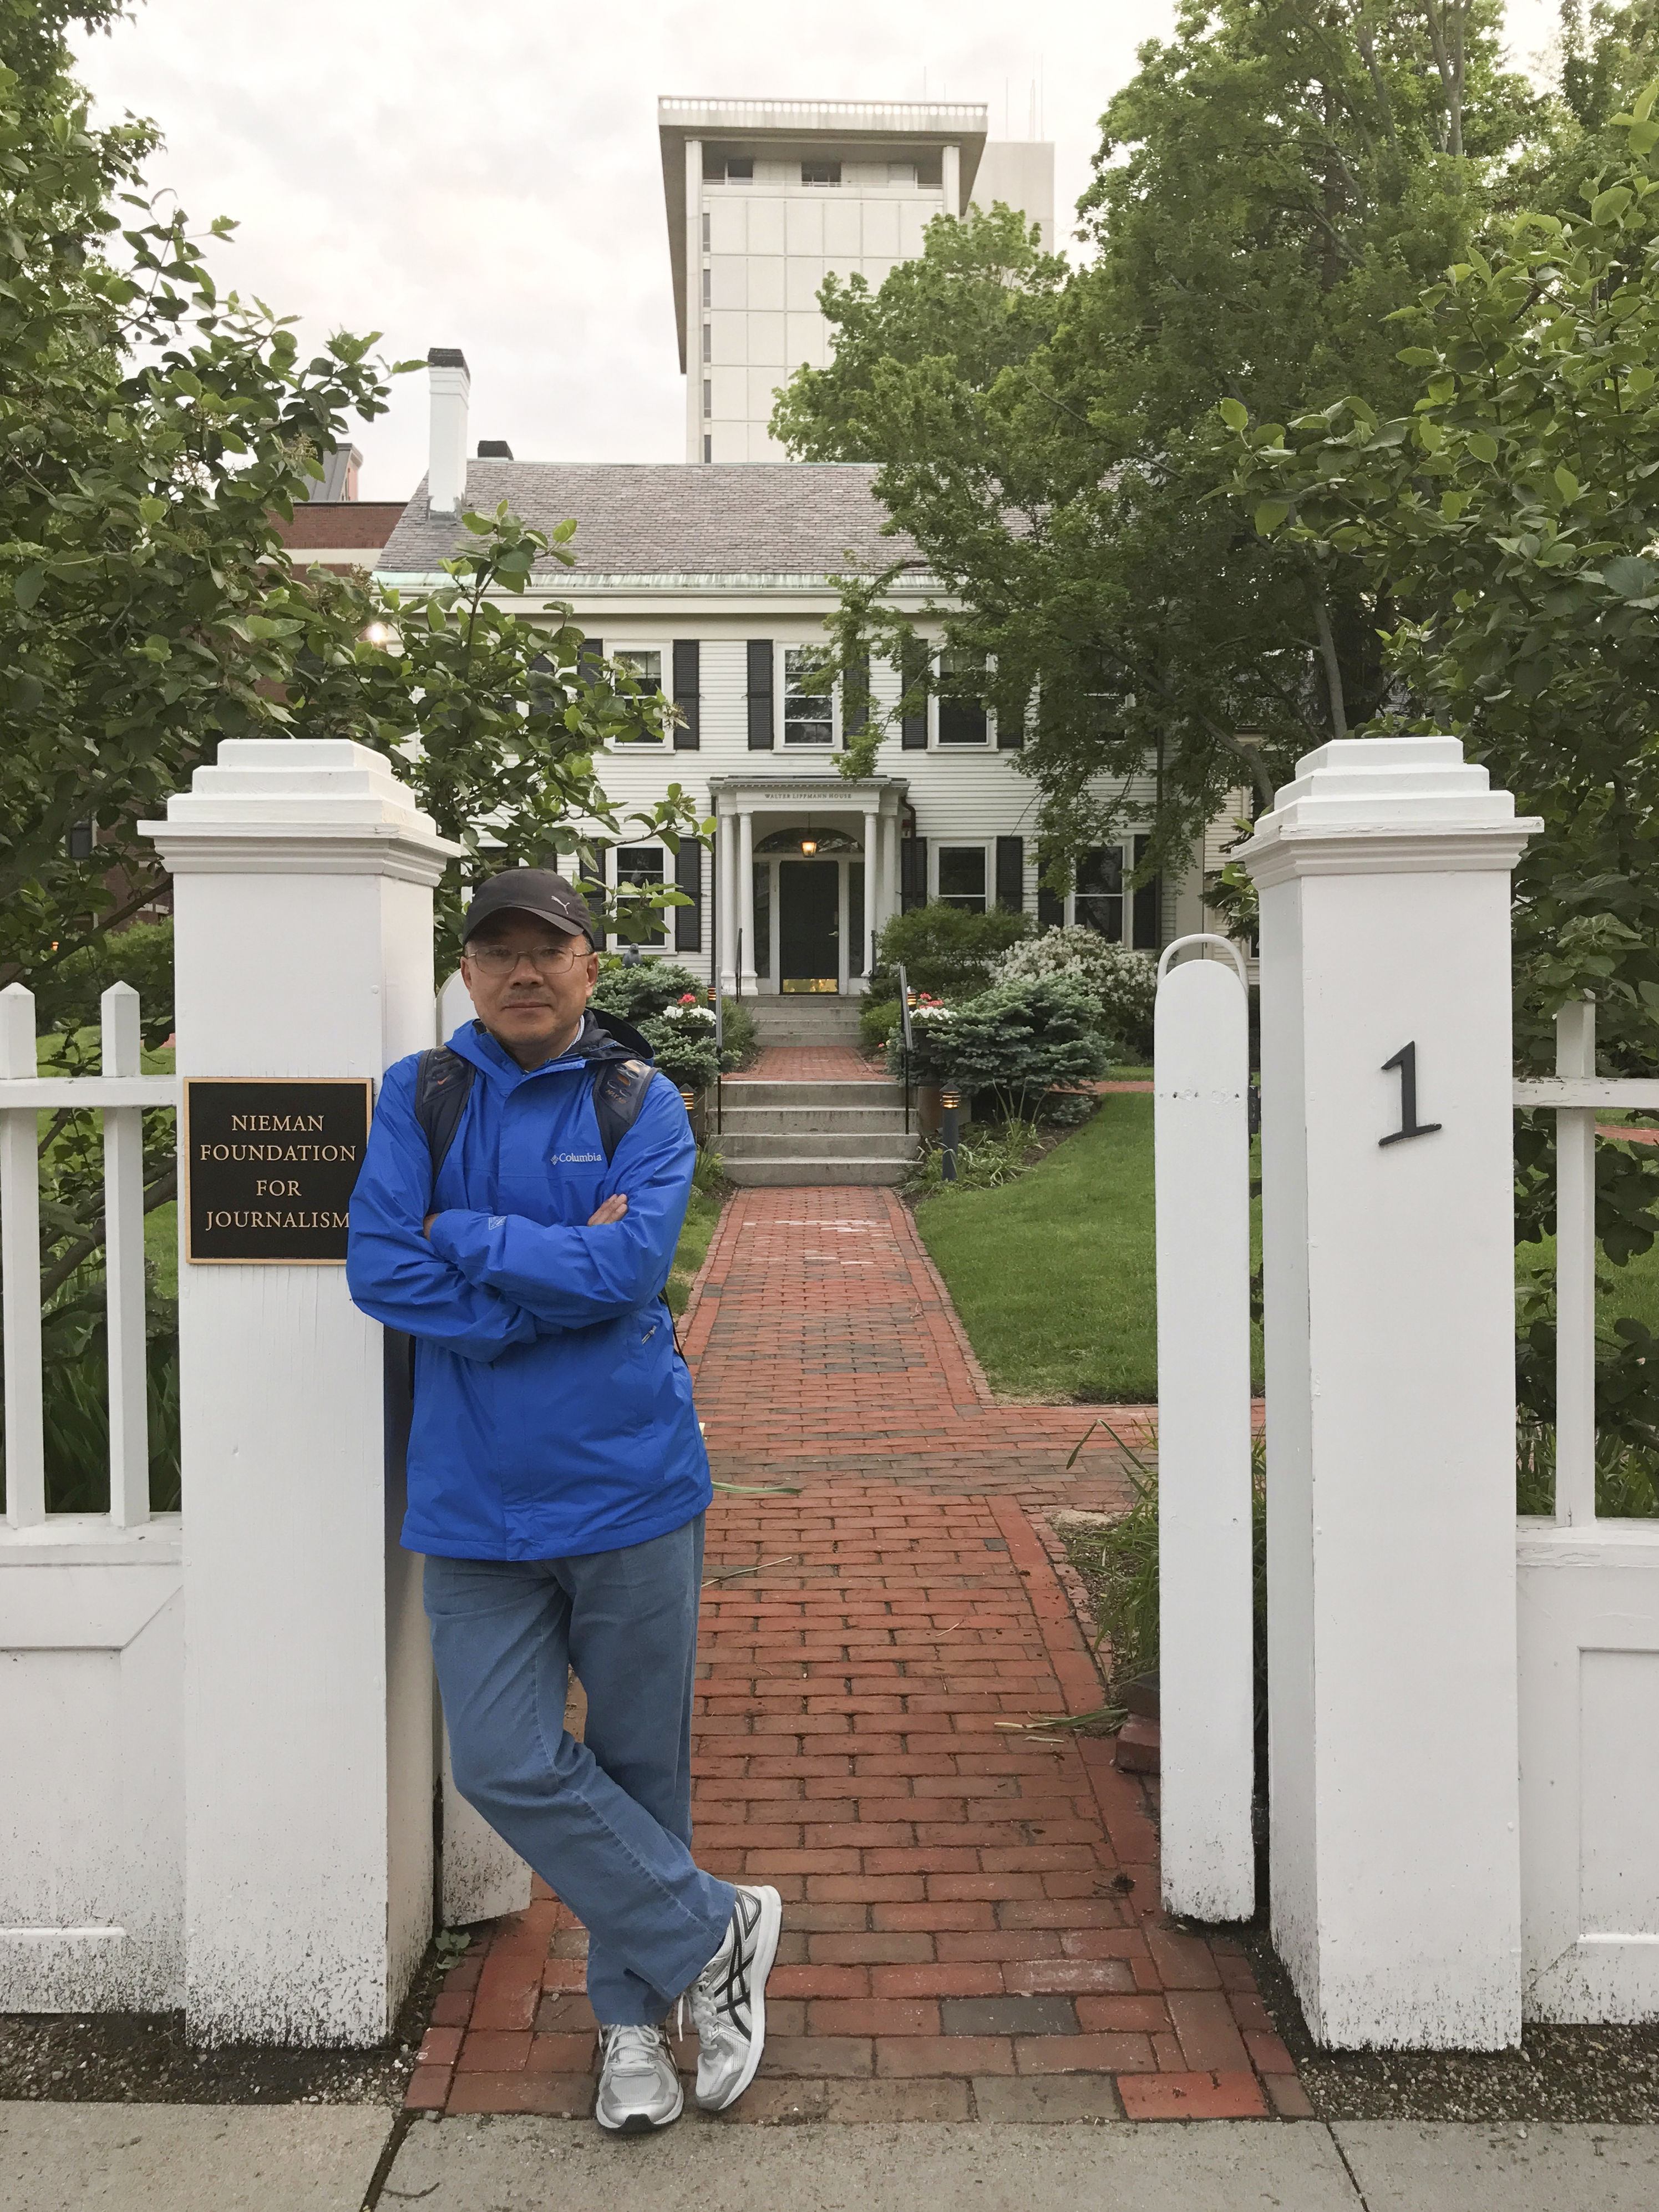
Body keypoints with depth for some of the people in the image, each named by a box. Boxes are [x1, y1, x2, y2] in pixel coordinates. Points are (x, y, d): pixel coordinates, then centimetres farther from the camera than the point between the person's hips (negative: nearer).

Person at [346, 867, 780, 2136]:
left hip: (630, 1484, -1)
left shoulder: (640, 1101, -1)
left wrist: (468, 1238, -10)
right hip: (476, 1498, 2)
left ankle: (634, 2015, 33)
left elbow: (629, 1265, -16)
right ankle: (717, 1933, 19)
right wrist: (560, 1271, -13)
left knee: (639, 1762, 11)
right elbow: (379, 1269, -8)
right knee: (508, 1767, -1)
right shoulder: (418, 1098, 4)